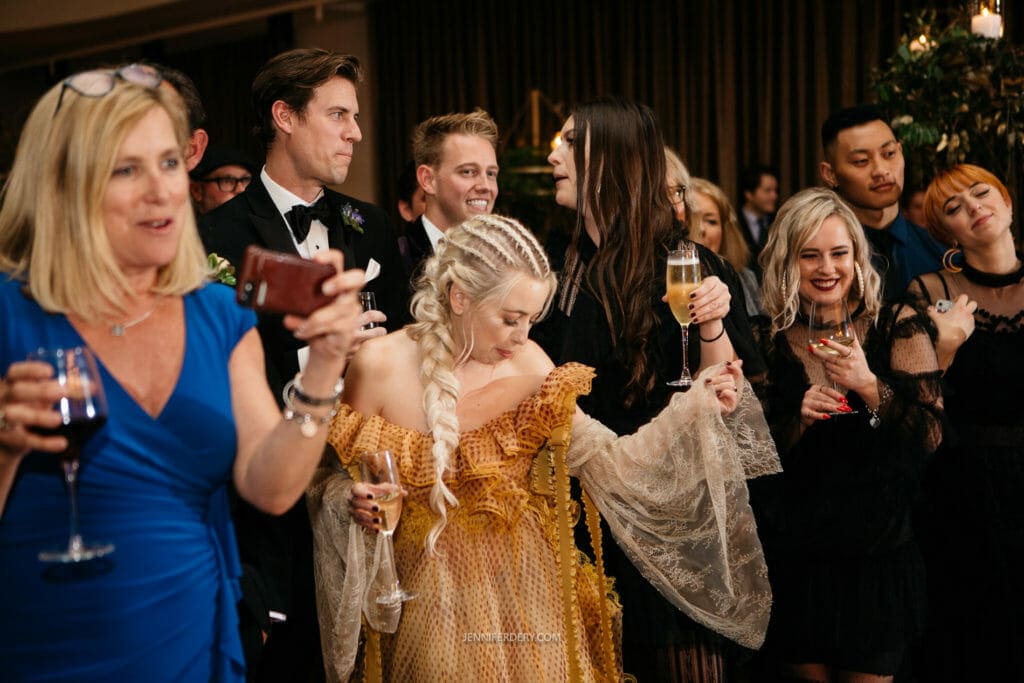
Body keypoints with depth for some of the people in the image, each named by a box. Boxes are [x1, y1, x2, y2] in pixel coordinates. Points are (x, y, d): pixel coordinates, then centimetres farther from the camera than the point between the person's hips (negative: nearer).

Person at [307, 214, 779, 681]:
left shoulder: (528, 365, -7)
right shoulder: (381, 365, -13)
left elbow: (608, 462, -7)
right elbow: (334, 476, 0)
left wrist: (696, 407, -16)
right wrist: (354, 501, -21)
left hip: (526, 589, 2)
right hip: (436, 603, -2)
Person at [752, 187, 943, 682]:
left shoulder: (897, 328, -2)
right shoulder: (769, 342, 1)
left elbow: (931, 435, -8)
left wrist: (870, 387, -22)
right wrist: (799, 418, -16)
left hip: (878, 553, -1)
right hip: (794, 559, 1)